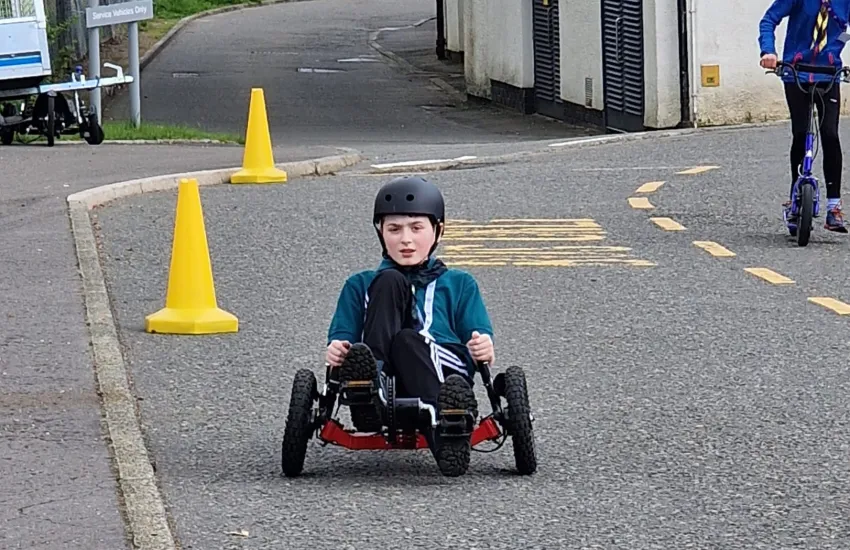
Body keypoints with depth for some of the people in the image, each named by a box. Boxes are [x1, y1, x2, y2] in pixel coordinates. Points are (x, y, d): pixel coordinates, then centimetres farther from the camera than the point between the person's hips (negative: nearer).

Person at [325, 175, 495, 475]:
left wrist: (483, 348, -10)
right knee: (390, 282, -19)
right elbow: (341, 337, 18)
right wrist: (336, 350, -8)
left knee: (407, 340, -35)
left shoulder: (459, 285, 30)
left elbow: (481, 346, 16)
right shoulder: (360, 286, 33)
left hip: (440, 376, -1)